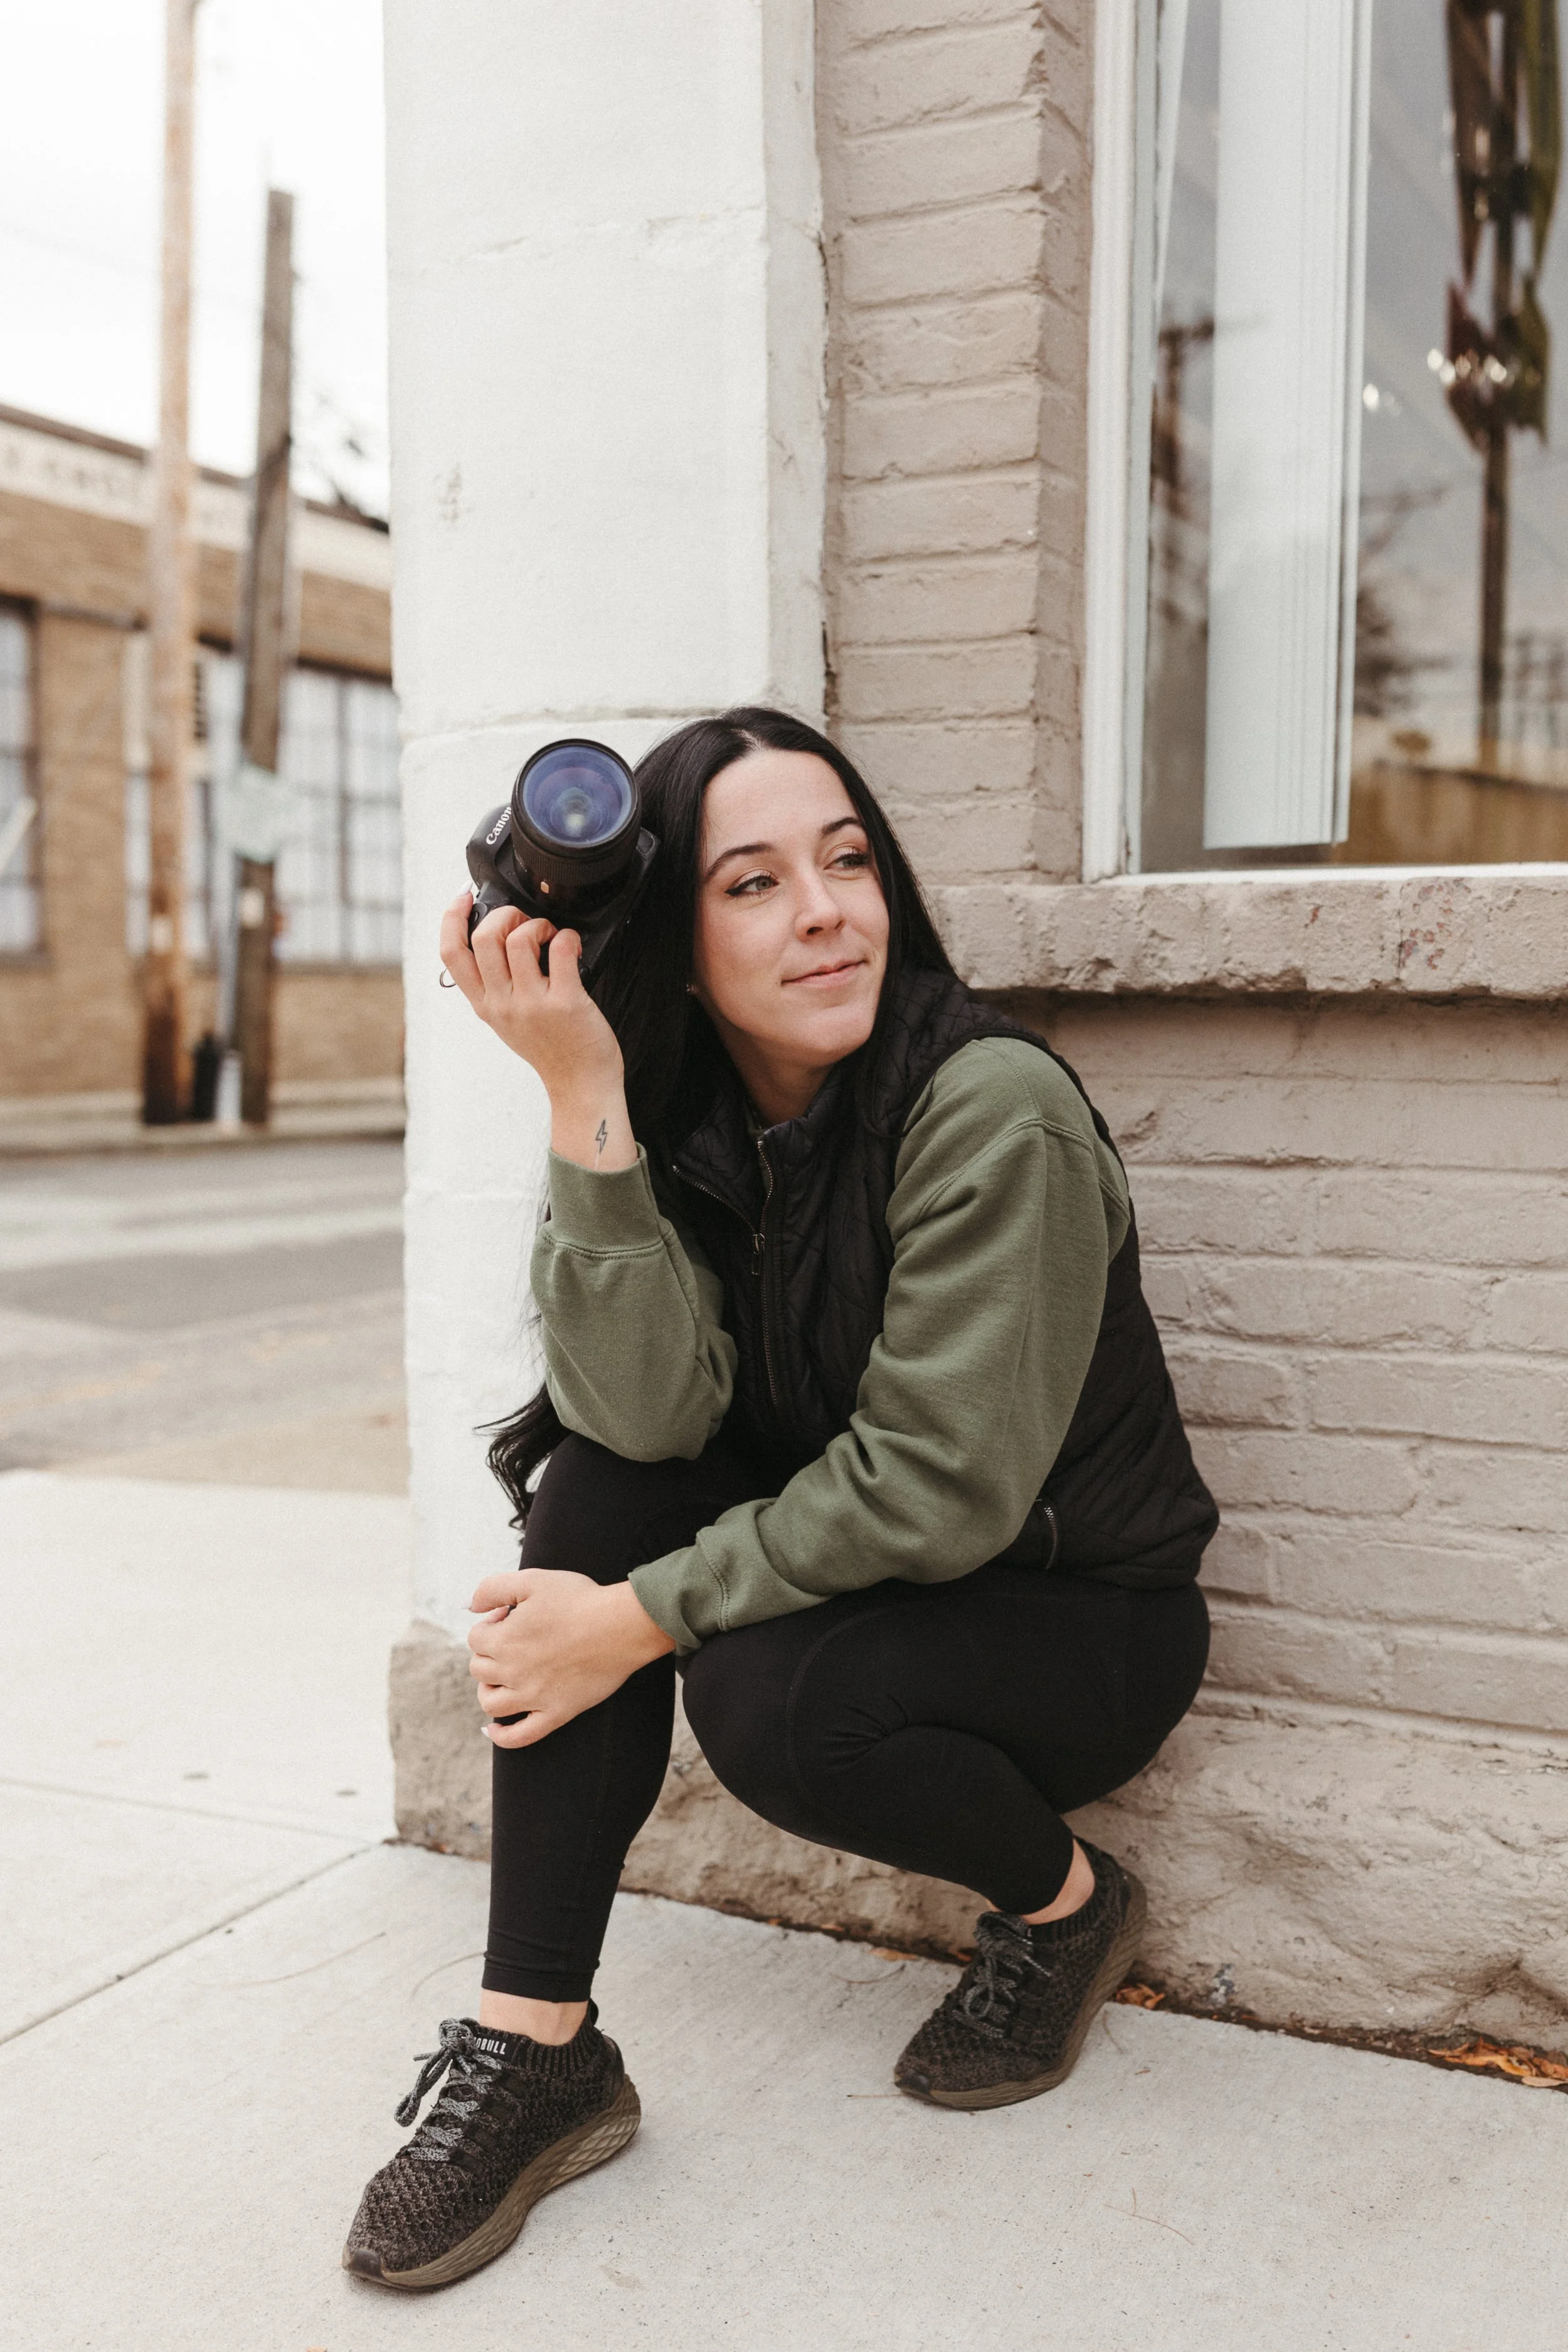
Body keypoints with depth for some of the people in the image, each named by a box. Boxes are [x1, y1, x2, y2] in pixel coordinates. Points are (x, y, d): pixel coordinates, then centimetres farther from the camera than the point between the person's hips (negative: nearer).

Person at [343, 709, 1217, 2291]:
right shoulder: (693, 1123, -5)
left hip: (1083, 1613, -5)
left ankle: (1062, 1899, 3)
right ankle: (535, 2048, -13)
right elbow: (651, 1414, -22)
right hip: (854, 1568, 6)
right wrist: (583, 1097, -29)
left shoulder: (996, 1114, -23)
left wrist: (645, 1619, -24)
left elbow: (938, 1485, -25)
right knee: (598, 1480, -19)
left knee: (770, 1702, -31)